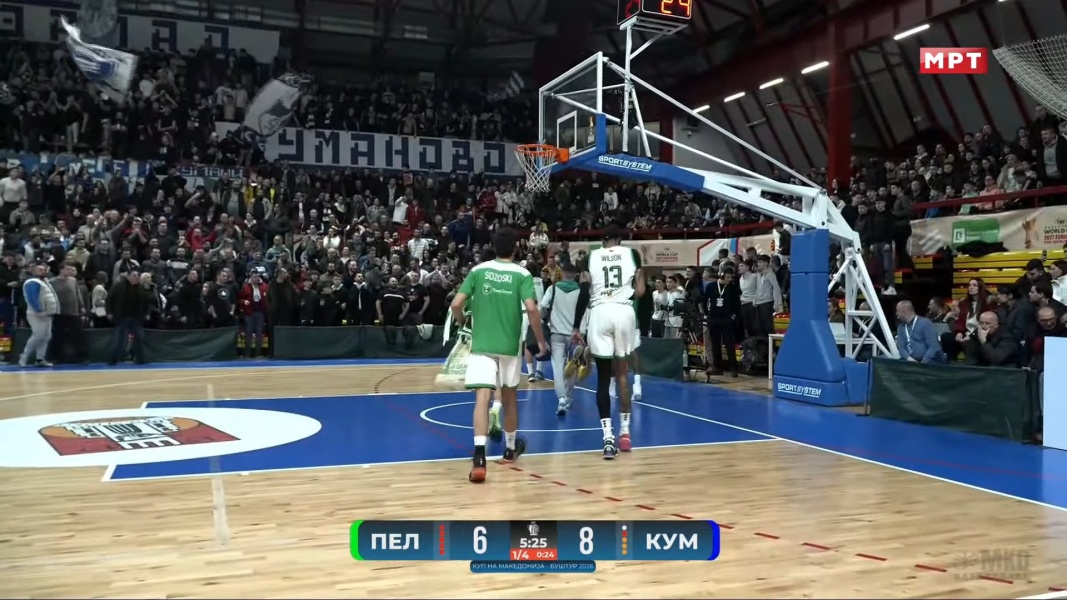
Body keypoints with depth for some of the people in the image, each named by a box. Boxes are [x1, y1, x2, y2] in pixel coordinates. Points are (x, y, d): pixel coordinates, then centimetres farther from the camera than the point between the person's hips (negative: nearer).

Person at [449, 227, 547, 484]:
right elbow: (531, 309, -16)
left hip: (481, 344, 0)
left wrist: (460, 321, 18)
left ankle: (479, 456, -27)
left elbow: (456, 304, -4)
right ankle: (511, 448, 38)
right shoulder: (522, 274, -3)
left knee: (482, 397, -10)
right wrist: (541, 340, -3)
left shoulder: (478, 271, 1)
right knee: (509, 397, 20)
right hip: (510, 345, 0)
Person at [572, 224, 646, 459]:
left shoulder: (591, 256, 11)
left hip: (600, 313, -1)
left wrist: (576, 327, 7)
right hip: (624, 312, 1)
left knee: (603, 377, 2)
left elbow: (584, 294, 3)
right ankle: (624, 432, 20)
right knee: (622, 372, 17)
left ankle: (608, 437, -7)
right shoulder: (632, 253, 12)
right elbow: (640, 292, 4)